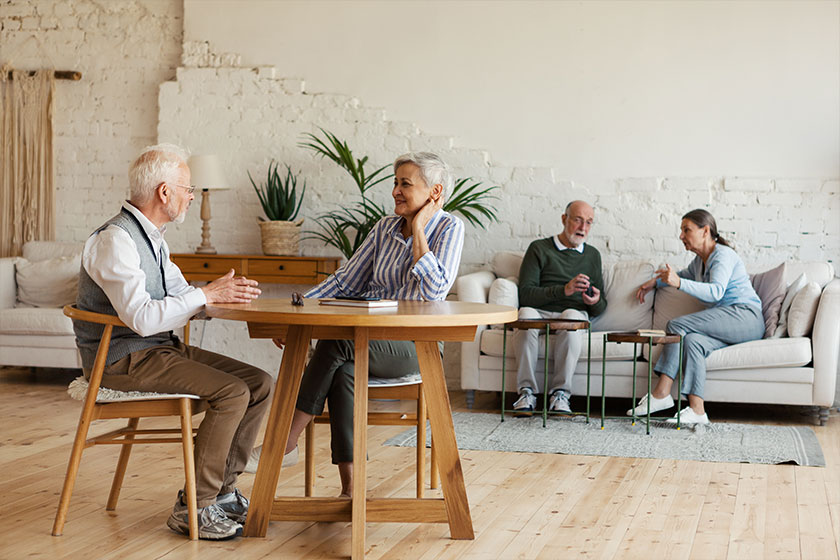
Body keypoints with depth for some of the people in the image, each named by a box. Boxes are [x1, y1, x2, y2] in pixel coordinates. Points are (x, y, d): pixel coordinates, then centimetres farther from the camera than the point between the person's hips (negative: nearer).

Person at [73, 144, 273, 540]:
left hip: (161, 348, 10)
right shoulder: (115, 240, -19)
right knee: (232, 392, -23)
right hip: (123, 360, -9)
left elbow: (181, 297, 19)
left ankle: (221, 489, 5)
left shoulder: (151, 238, 13)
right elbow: (141, 317, -29)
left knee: (260, 385, -2)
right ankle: (193, 508, -13)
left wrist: (226, 293, -1)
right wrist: (208, 295, -24)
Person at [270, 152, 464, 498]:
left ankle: (286, 441, -19)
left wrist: (418, 229, -12)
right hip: (374, 341, 5)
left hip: (415, 345, -5)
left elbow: (434, 291, -18)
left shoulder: (449, 228, -3)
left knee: (334, 342, -30)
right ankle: (349, 487, -29)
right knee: (342, 369, -31)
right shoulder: (385, 228, 13)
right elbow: (345, 281, 11)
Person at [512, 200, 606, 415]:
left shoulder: (592, 255, 21)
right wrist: (564, 290, -16)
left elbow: (600, 307, 21)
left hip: (575, 313, 1)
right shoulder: (539, 249, 10)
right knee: (526, 313, -37)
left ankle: (560, 393, -34)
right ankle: (526, 392, -33)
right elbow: (525, 295, -4)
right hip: (540, 312, -1)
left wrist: (595, 302, -5)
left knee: (571, 316, -36)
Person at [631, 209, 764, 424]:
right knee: (691, 340, -23)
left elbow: (715, 291, -27)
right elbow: (687, 274, 46)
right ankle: (696, 410, -33)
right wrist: (656, 281, 34)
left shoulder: (723, 255, -8)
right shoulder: (700, 260, 20)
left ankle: (660, 394, -22)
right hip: (727, 325, 8)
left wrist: (678, 283, -38)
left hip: (746, 317, -8)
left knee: (678, 324, -22)